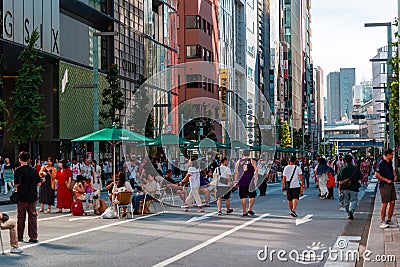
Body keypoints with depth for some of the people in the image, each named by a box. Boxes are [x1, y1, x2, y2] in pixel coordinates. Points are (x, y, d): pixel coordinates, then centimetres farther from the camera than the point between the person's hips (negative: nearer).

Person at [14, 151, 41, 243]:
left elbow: (17, 183, -16)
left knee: (21, 217, 9)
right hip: (33, 196, 3)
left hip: (22, 196, -3)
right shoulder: (33, 170, 4)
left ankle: (20, 236, 16)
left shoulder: (19, 170, -10)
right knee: (33, 216, 4)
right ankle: (33, 237, 1)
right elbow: (38, 183, 6)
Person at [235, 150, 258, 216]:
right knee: (252, 196, 12)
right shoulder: (252, 161, 3)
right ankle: (250, 209, 1)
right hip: (250, 182, -2)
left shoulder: (238, 162, 7)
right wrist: (255, 179, -6)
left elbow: (236, 172, 6)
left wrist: (236, 181, 9)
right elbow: (256, 170, -8)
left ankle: (244, 212, 4)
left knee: (243, 197, 4)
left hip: (241, 182, 2)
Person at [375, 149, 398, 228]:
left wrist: (395, 175, 14)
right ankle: (382, 222, -1)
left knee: (392, 202, 7)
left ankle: (389, 220, 17)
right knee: (385, 203, -7)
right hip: (384, 185, -8)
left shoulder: (389, 163, 14)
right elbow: (377, 174, -19)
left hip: (391, 185, 9)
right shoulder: (382, 164, -13)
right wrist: (386, 180, -18)